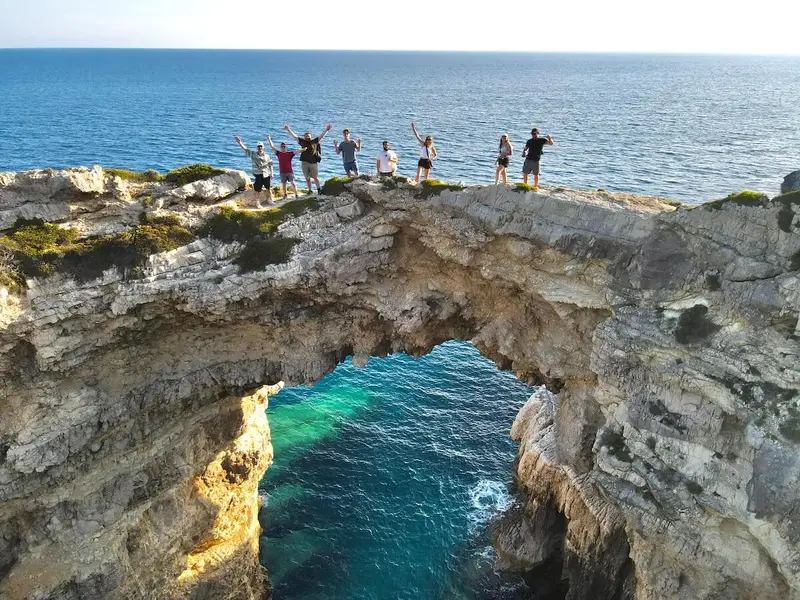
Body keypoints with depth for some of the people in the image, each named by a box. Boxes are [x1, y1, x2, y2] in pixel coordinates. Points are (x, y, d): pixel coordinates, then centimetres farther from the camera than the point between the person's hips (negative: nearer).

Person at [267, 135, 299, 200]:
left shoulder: (290, 153, -1)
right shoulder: (278, 153, 3)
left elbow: (296, 152, -12)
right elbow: (272, 147, 5)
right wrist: (269, 139, 4)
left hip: (290, 171, -2)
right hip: (282, 172, 2)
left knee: (293, 183, -4)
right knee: (283, 184, 11)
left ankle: (296, 195, -1)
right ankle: (284, 195, 26)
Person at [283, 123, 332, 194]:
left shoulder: (315, 141, 5)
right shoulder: (302, 142, 10)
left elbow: (321, 136, 4)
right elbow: (294, 136, 12)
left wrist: (326, 130, -2)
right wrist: (288, 130, 10)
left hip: (313, 162, -2)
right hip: (304, 163, 2)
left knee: (315, 177, -1)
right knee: (307, 178, 5)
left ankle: (319, 190, 7)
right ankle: (310, 190, 13)